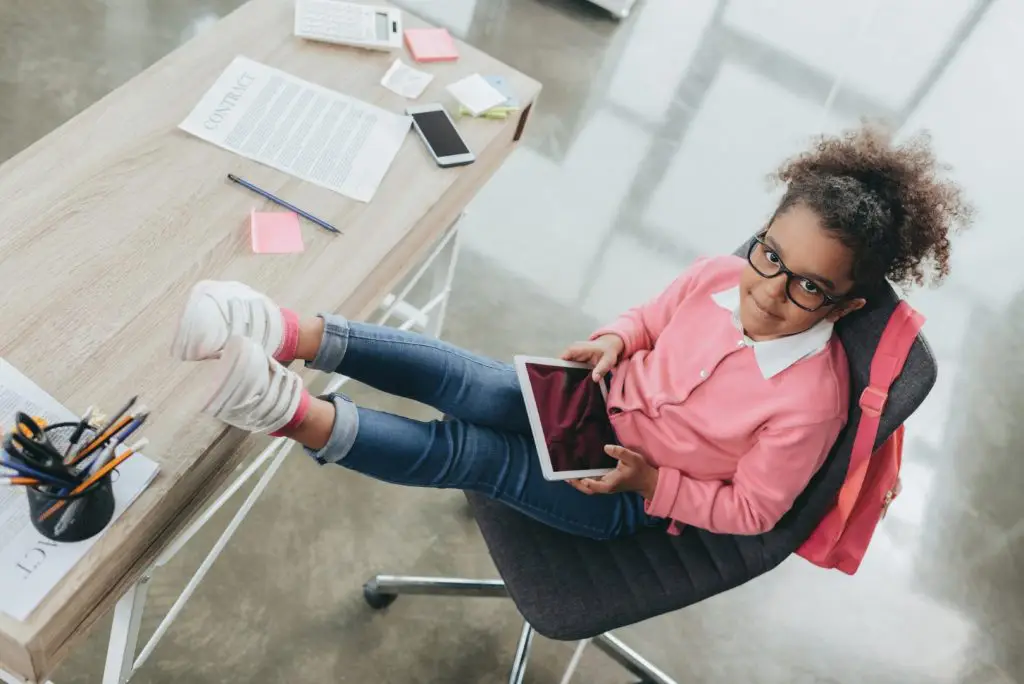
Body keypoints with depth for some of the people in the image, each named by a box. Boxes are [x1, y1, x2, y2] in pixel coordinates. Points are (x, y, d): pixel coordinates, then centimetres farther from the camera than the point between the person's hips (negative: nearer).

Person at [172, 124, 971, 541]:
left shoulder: (810, 401, -24)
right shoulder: (721, 276, -10)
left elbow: (751, 512, -15)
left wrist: (651, 482, -23)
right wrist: (614, 342, -12)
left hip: (631, 499, -4)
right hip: (602, 402, 5)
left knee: (470, 454, -25)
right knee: (457, 380, -20)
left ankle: (297, 415, -33)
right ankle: (295, 335, -28)